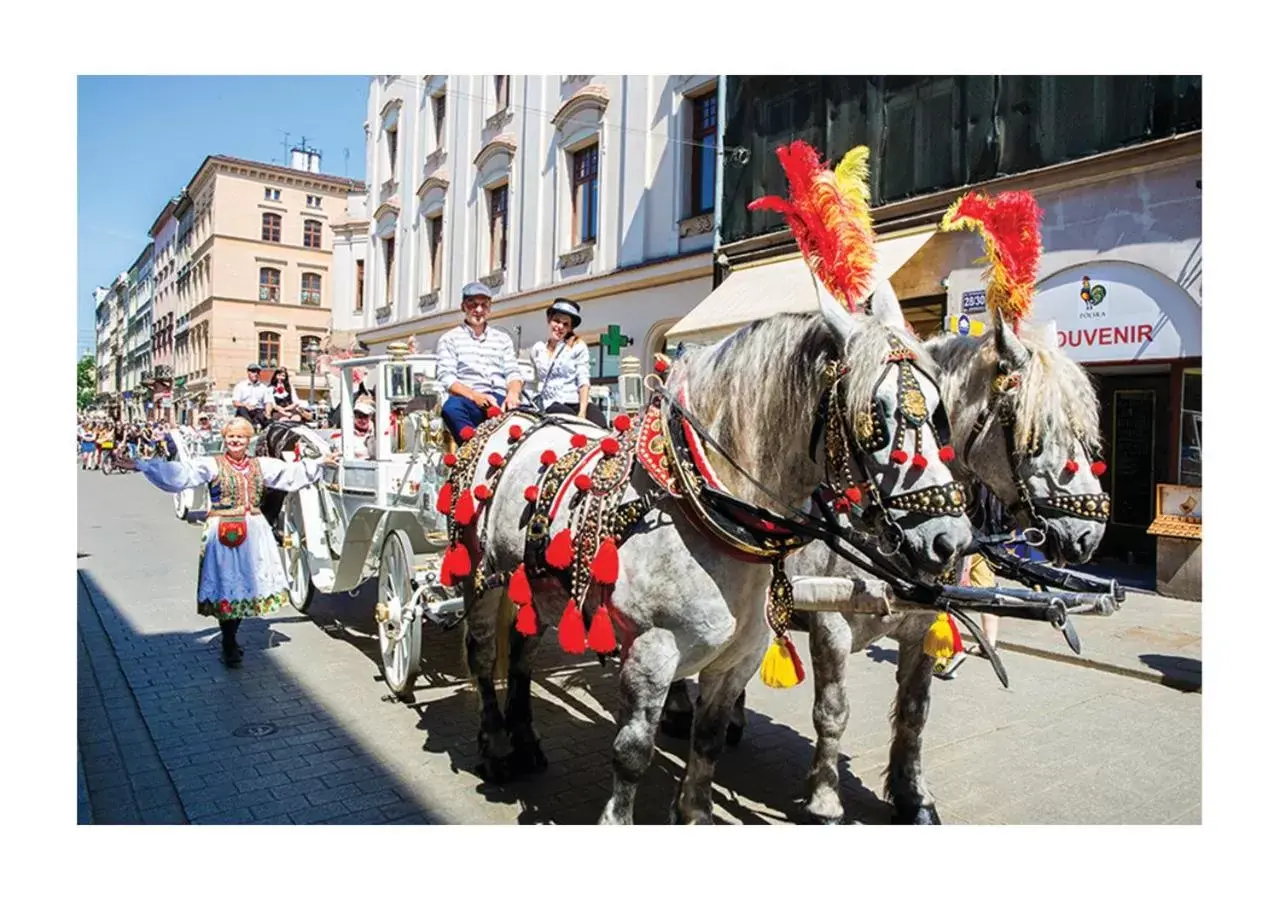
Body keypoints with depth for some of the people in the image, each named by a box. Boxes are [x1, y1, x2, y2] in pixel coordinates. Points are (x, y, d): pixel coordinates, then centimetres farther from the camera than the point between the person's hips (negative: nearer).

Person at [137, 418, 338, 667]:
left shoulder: (261, 464, 11)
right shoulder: (212, 465, -2)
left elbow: (291, 471, 16)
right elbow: (180, 472, -12)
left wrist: (321, 462, 17)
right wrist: (141, 465, -22)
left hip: (254, 532, 4)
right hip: (223, 534, -4)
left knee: (245, 584, 9)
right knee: (226, 585, -1)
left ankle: (229, 641, 25)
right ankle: (229, 646, 12)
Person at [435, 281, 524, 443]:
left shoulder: (503, 339, 26)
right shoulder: (450, 339, 16)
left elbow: (513, 373, 14)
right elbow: (446, 377, 2)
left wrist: (513, 393, -11)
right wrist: (475, 396, -17)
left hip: (500, 401, 2)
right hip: (469, 401, -2)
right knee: (452, 406, -38)